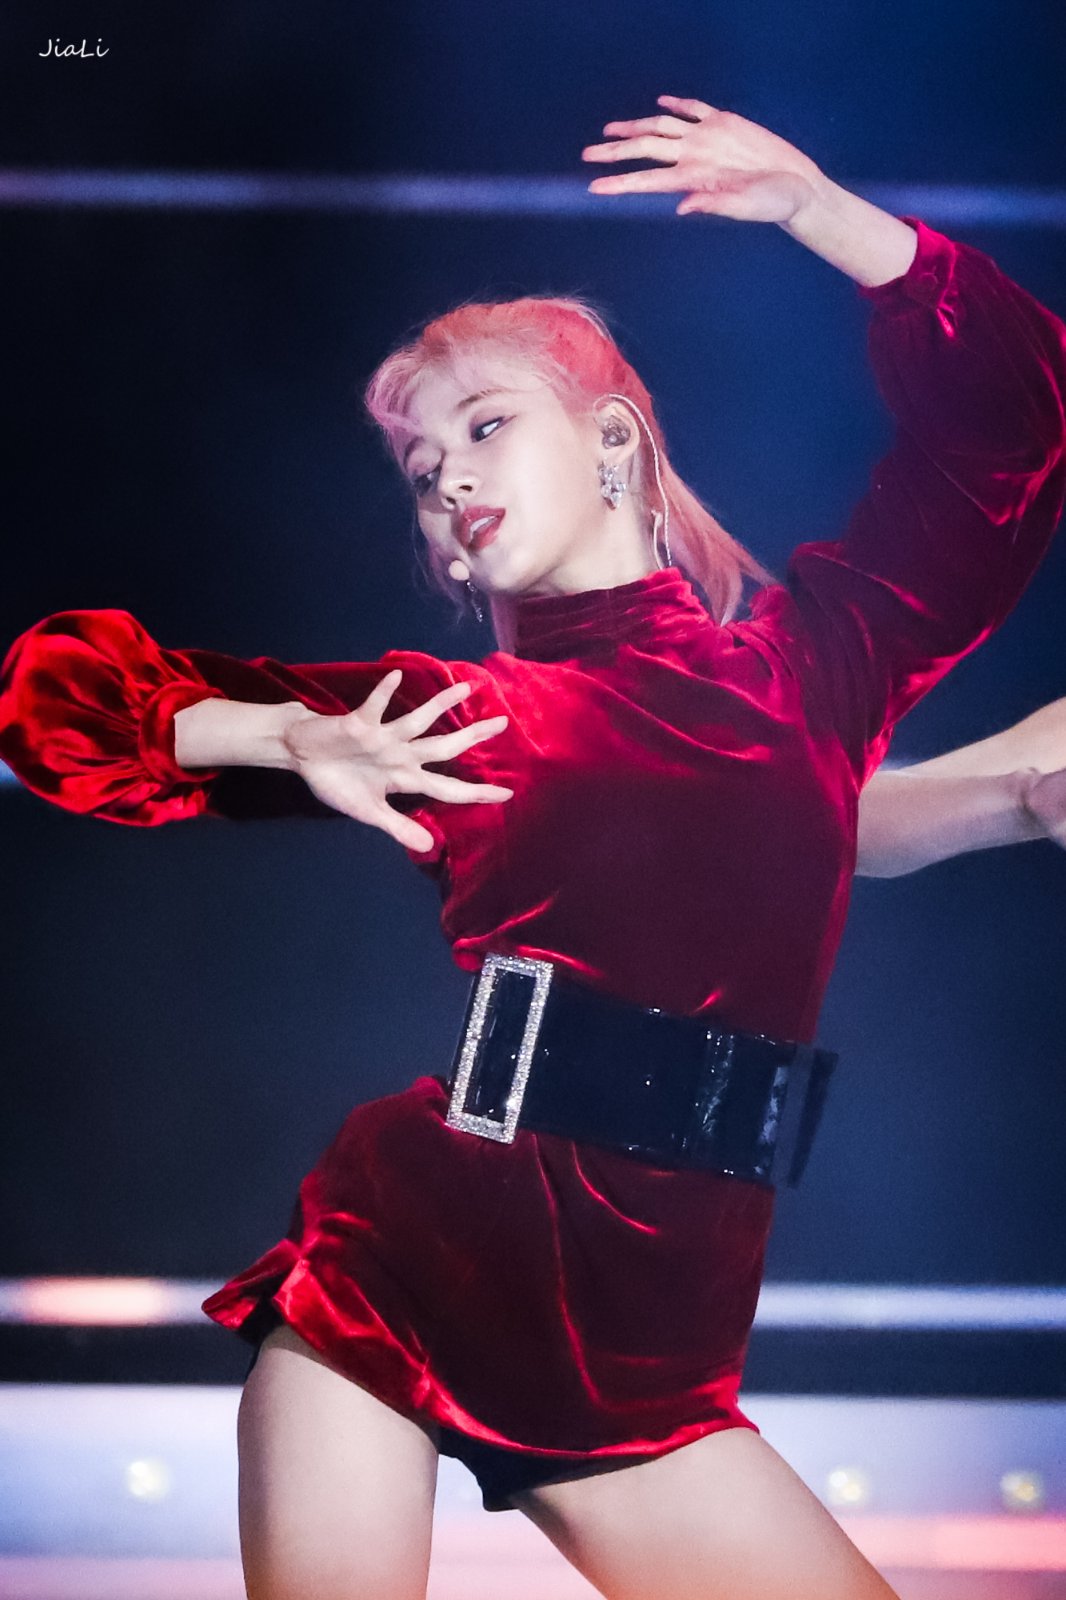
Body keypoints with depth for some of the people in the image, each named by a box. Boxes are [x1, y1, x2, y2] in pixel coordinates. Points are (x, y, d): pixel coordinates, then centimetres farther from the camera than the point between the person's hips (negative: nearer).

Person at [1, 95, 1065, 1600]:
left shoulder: (814, 658, 10)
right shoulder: (450, 715, 9)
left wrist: (812, 206, 6)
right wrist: (292, 740, -4)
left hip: (639, 1363, 1)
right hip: (393, 1283, -1)